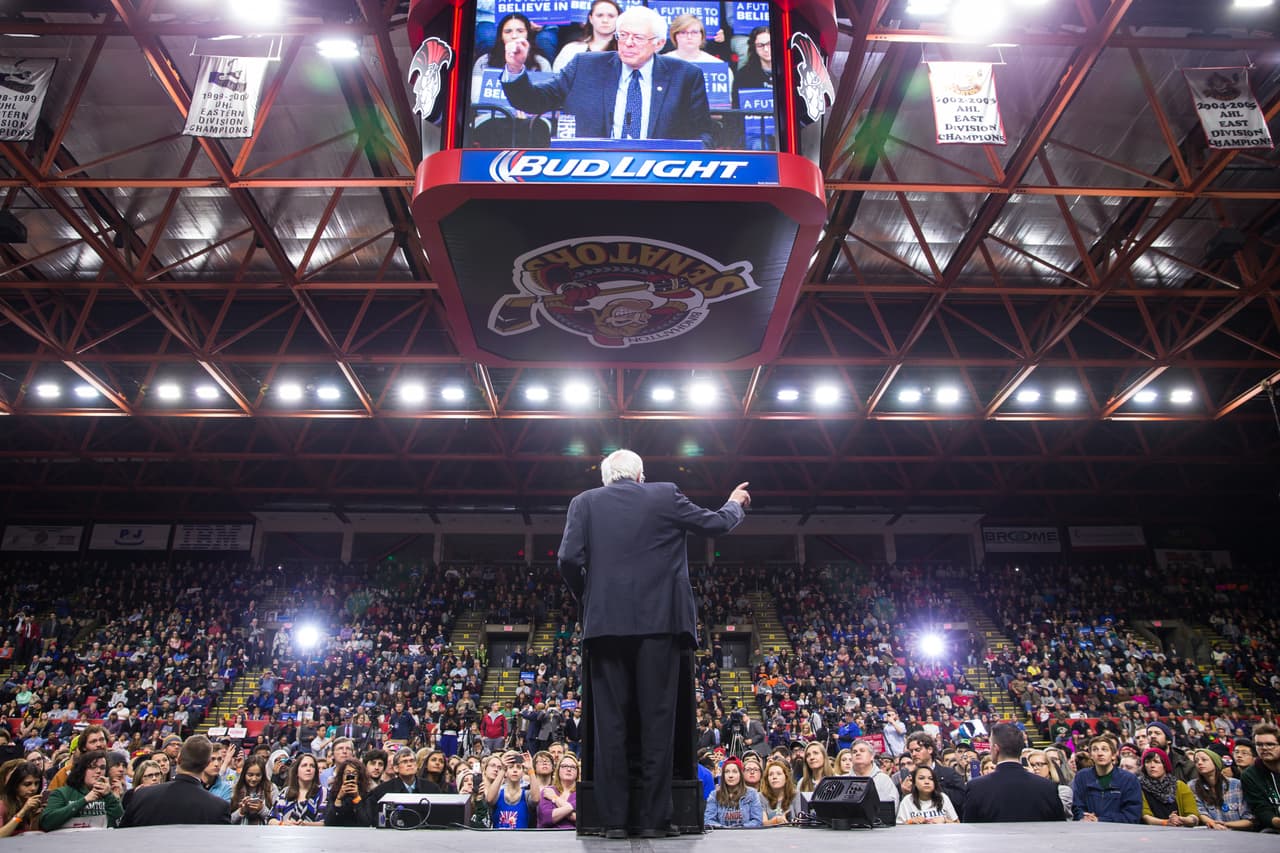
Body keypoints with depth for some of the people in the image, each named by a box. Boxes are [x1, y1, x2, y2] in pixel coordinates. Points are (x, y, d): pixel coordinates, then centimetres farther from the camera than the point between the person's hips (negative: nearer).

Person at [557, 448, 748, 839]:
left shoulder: (585, 502, 7)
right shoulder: (665, 495, 5)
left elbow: (569, 560, -3)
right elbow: (716, 524, 13)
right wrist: (735, 504, 33)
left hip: (605, 623, 1)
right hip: (658, 621, -1)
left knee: (609, 722, 6)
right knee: (657, 720, 5)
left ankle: (614, 819, 8)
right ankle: (654, 818, 8)